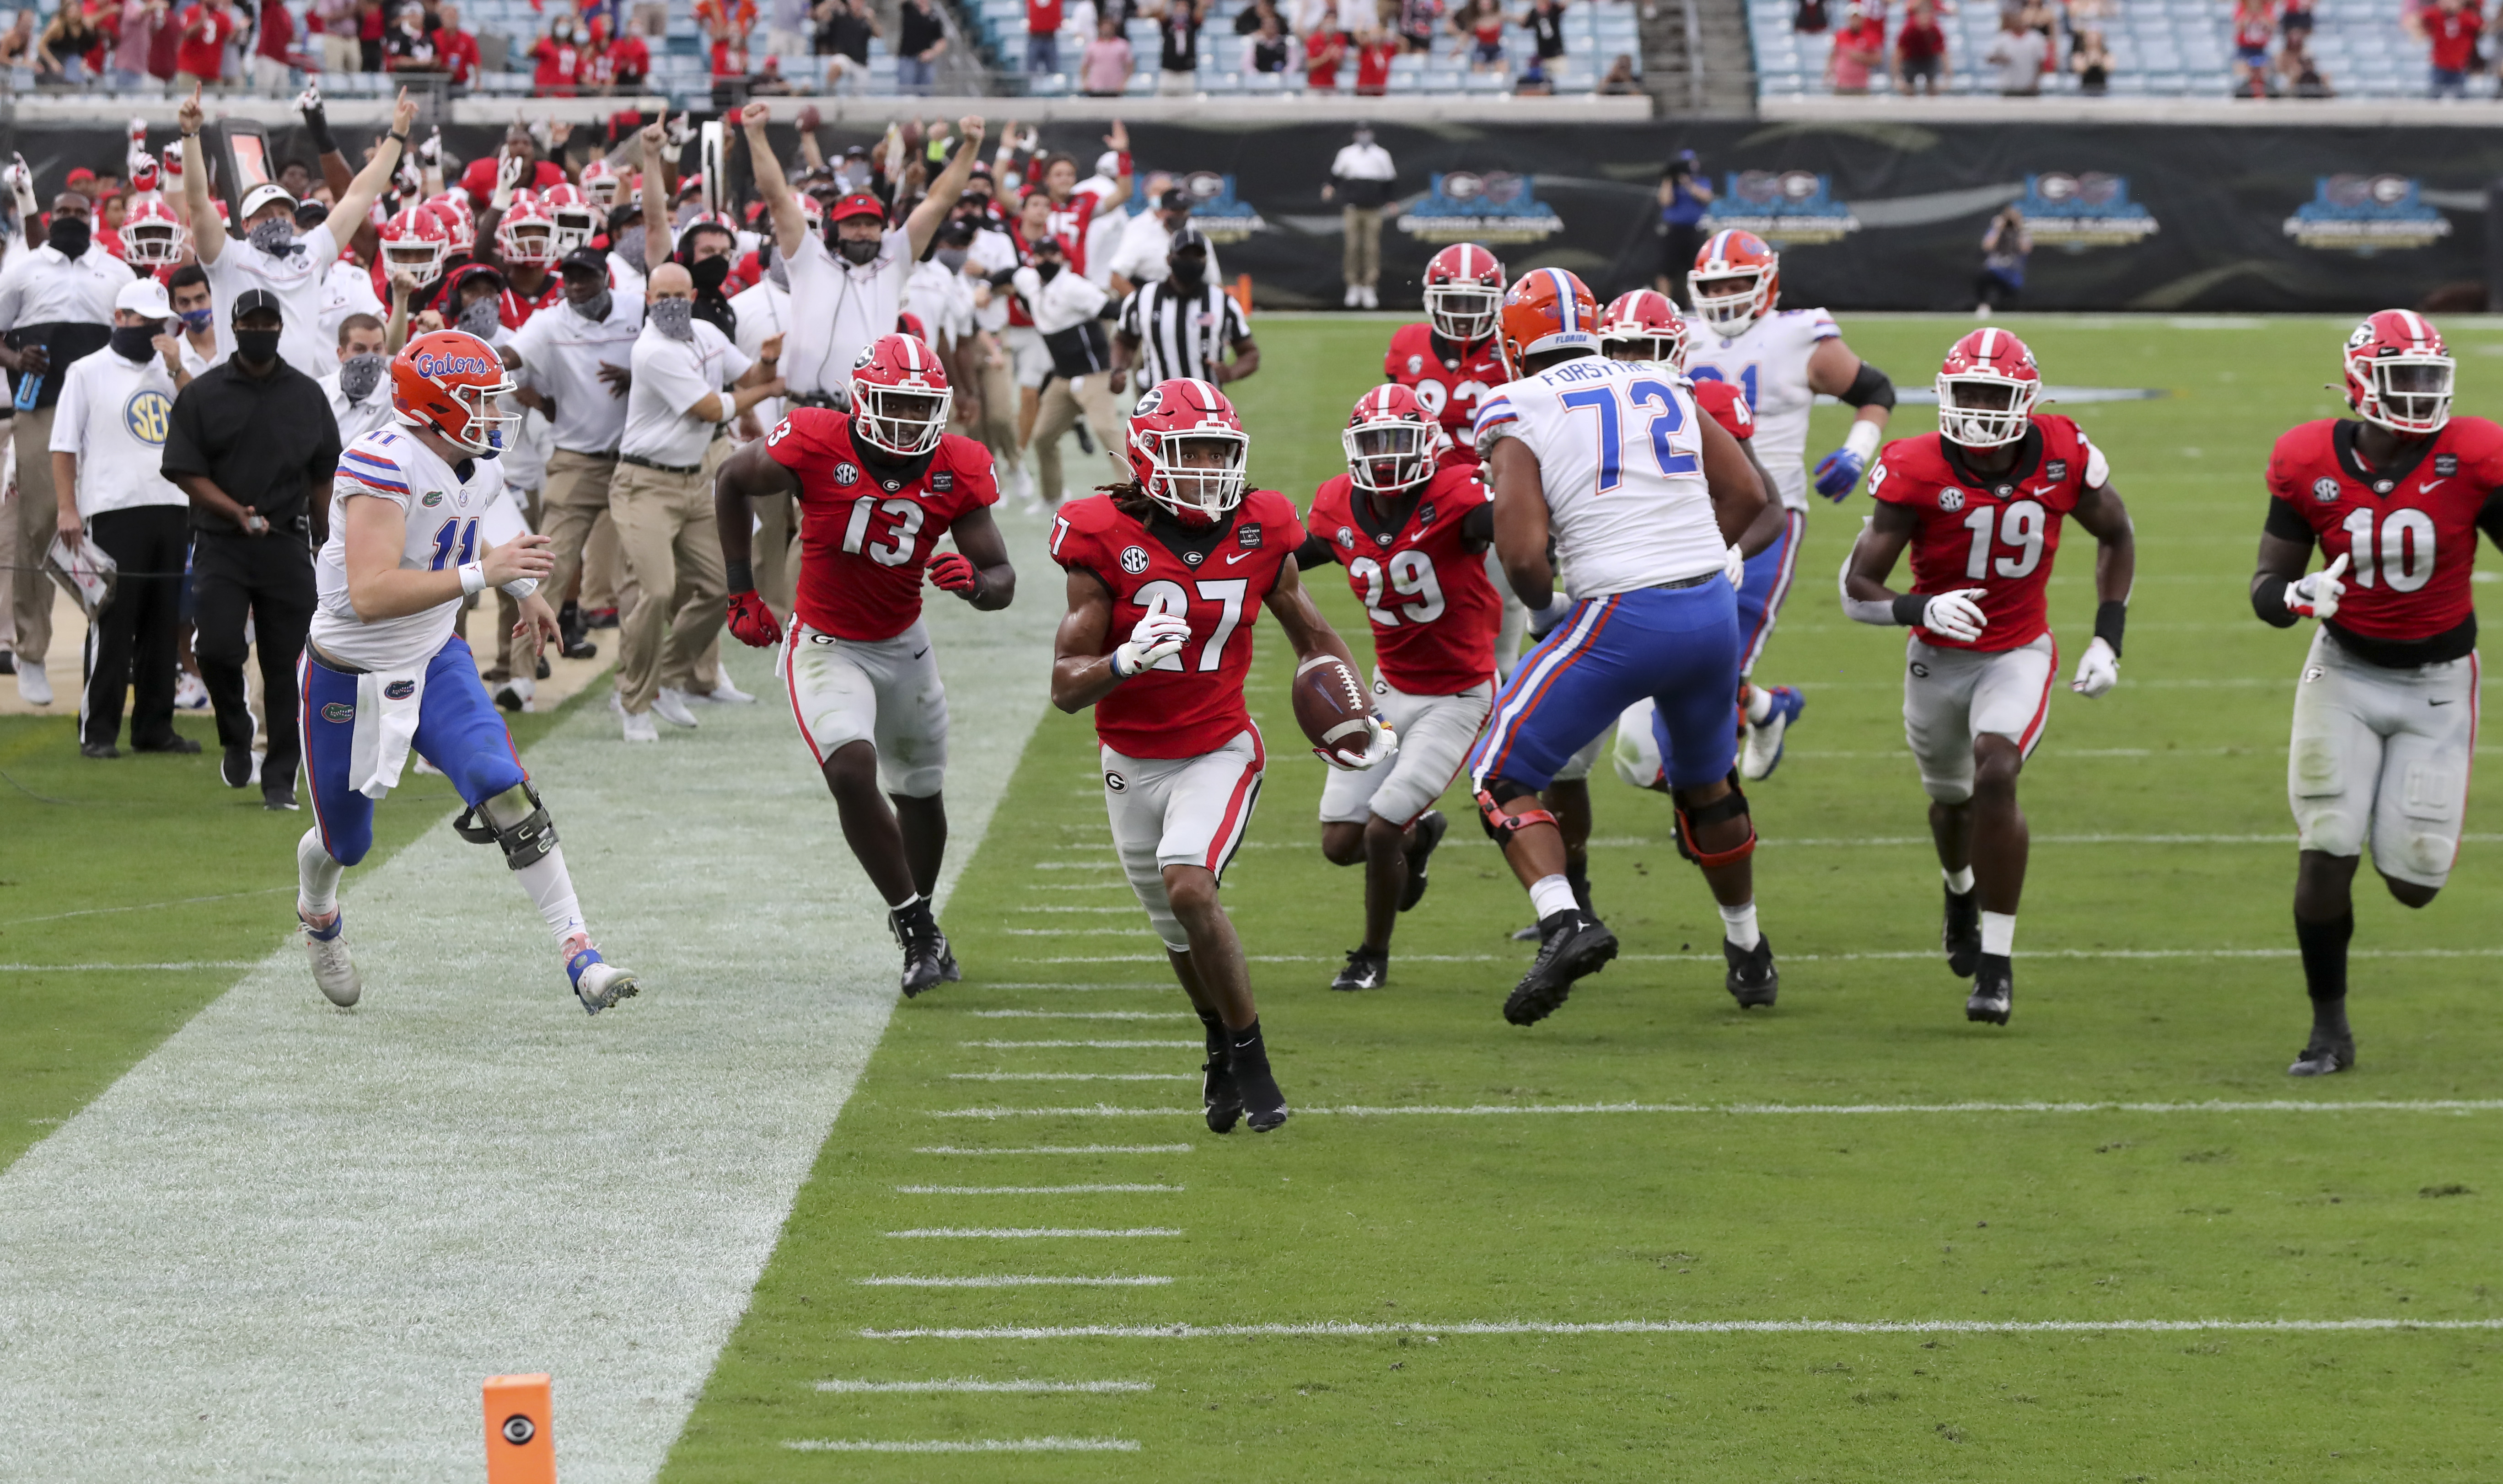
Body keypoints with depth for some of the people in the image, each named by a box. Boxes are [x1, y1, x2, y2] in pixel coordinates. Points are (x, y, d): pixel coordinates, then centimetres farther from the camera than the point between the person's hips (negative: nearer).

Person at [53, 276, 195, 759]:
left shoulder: (170, 370, 17)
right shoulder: (88, 372, 3)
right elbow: (64, 446, 0)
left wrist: (178, 372, -2)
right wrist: (68, 510, -9)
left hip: (171, 511, 5)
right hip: (114, 514, -5)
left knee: (163, 627, 7)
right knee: (112, 625, -7)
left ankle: (154, 727, 14)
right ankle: (98, 732, -5)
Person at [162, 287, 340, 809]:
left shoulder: (307, 395, 9)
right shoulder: (202, 394, 2)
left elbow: (322, 477, 15)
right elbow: (185, 472, -1)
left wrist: (324, 544, 12)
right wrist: (237, 512, -15)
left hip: (288, 546, 1)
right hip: (220, 544, -1)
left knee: (285, 663, 0)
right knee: (218, 648, -16)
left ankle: (280, 780, 9)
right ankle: (236, 739, 12)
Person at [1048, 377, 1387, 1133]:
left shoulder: (1259, 534, -8)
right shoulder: (1107, 541, -15)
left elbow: (1313, 636, 11)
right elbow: (1066, 688, -15)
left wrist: (1369, 721, 1)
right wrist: (1126, 661, -35)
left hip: (1220, 751, -1)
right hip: (1133, 761, 1)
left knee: (1189, 885, -25)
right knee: (1180, 931, 14)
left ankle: (1249, 1058, -11)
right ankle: (1223, 1044, 43)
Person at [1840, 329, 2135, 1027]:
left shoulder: (2062, 458, -17)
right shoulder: (1917, 472, -23)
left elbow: (2115, 536, 4)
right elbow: (1857, 588, -22)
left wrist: (2108, 640, -2)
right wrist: (1921, 610, -42)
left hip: (2019, 654, -1)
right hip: (1939, 656, 1)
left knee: (1996, 778, -24)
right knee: (1952, 797, 20)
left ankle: (1995, 963, -16)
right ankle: (1962, 891, 58)